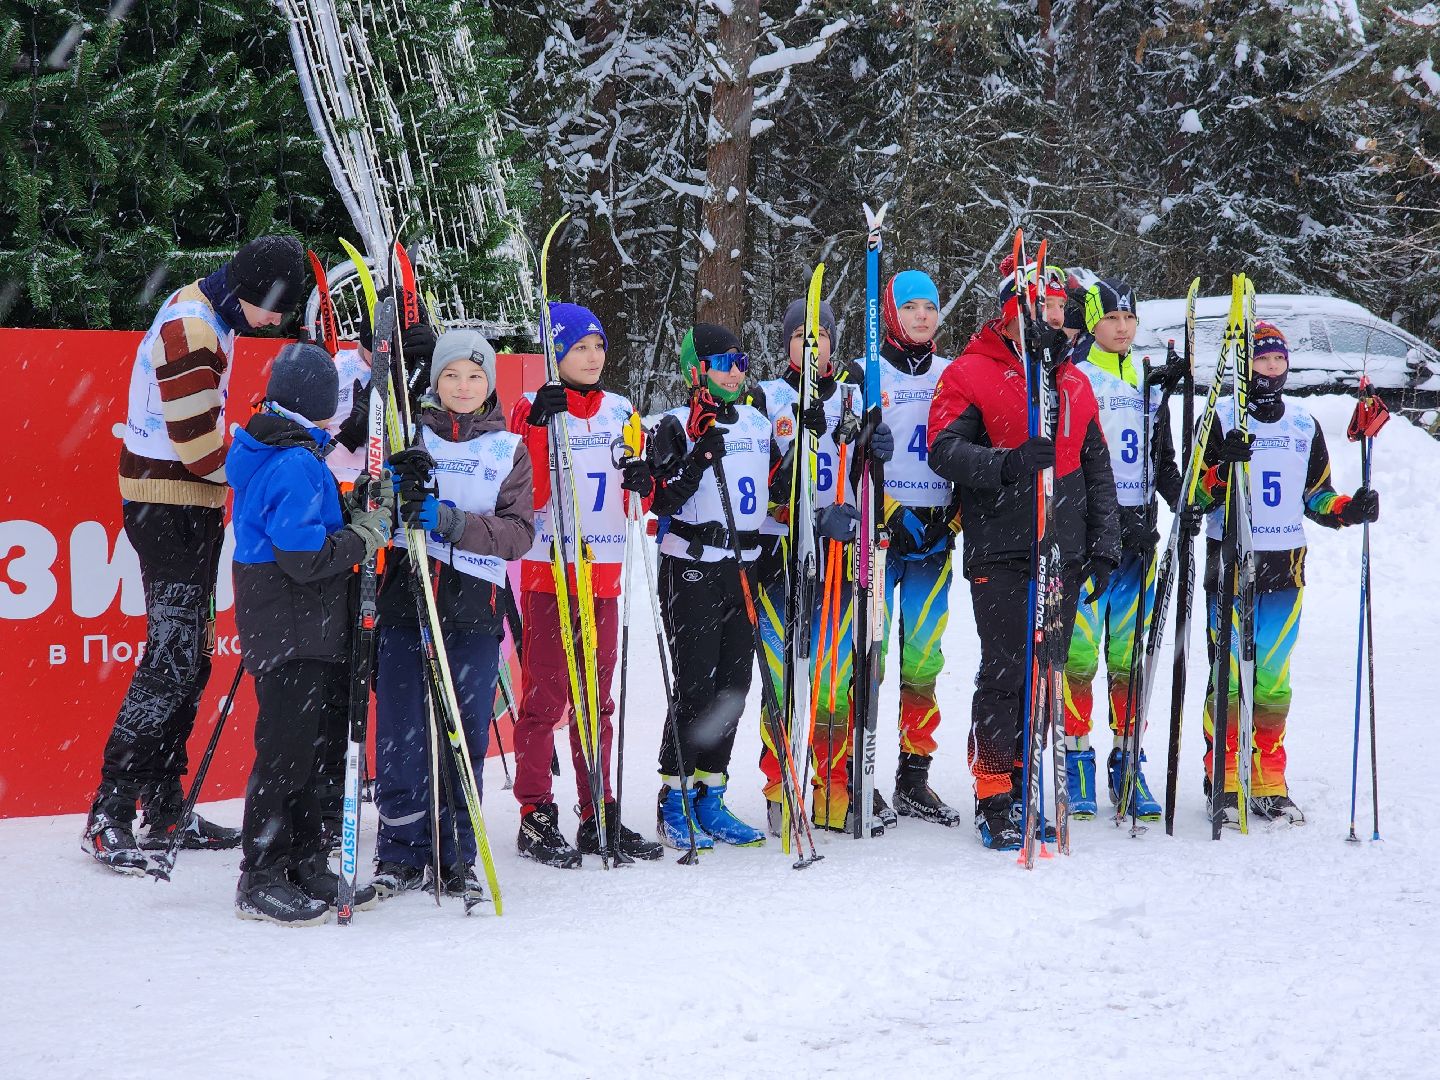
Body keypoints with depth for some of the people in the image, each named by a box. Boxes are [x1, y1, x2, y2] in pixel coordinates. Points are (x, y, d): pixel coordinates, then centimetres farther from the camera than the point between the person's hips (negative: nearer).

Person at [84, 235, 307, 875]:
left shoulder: (206, 315, 12)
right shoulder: (190, 331, -19)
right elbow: (199, 447, -21)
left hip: (191, 505, 10)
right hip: (168, 506, -10)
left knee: (190, 656, 11)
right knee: (171, 659, -12)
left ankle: (165, 809, 18)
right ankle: (107, 817, -10)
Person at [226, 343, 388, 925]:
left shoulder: (264, 453, 11)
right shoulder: (297, 464, -19)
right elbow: (307, 560, -23)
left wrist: (354, 506, 4)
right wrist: (369, 529, -14)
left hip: (287, 629, 10)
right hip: (294, 631, -10)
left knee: (305, 746, 16)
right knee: (285, 751, -4)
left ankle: (305, 866, 24)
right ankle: (261, 881, 2)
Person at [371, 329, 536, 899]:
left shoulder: (509, 449, 10)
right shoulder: (410, 435, 10)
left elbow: (519, 532, 0)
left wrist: (454, 522, -16)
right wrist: (396, 487, -15)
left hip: (474, 604, 0)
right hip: (405, 596, 0)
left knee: (467, 734, 0)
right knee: (400, 731, -3)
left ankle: (455, 858, 11)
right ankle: (400, 854, 7)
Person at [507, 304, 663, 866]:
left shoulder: (620, 411, 12)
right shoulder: (533, 409, -4)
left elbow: (633, 500, 18)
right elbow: (526, 495, -14)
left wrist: (645, 478, -4)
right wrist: (540, 429, -23)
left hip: (603, 572, 5)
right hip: (548, 570, -5)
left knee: (599, 698, 10)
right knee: (545, 695, -4)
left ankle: (599, 817, 16)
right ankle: (535, 816, 2)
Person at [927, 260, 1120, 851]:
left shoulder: (1074, 383, 17)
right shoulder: (970, 374, 0)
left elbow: (1098, 471, 19)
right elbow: (945, 450, -12)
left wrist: (1104, 546, 11)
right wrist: (1008, 462, -28)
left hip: (1064, 555, 5)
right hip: (999, 552, -5)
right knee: (1004, 673, -6)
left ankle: (1026, 787, 18)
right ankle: (994, 800, 2)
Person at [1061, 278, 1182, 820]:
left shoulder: (1149, 383, 16)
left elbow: (1163, 460, 21)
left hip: (1138, 531, 5)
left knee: (1130, 653, 7)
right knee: (1079, 651, -5)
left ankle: (1128, 763, 13)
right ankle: (1077, 762, 4)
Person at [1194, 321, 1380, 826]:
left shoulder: (1305, 425, 13)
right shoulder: (1222, 420, -1)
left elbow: (1315, 494, 19)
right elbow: (1196, 495, -5)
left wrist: (1350, 509, 0)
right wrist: (1223, 467, -24)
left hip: (1285, 568, 4)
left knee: (1274, 679, 6)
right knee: (1230, 675, -5)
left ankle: (1268, 783, 12)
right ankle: (1224, 781, 3)